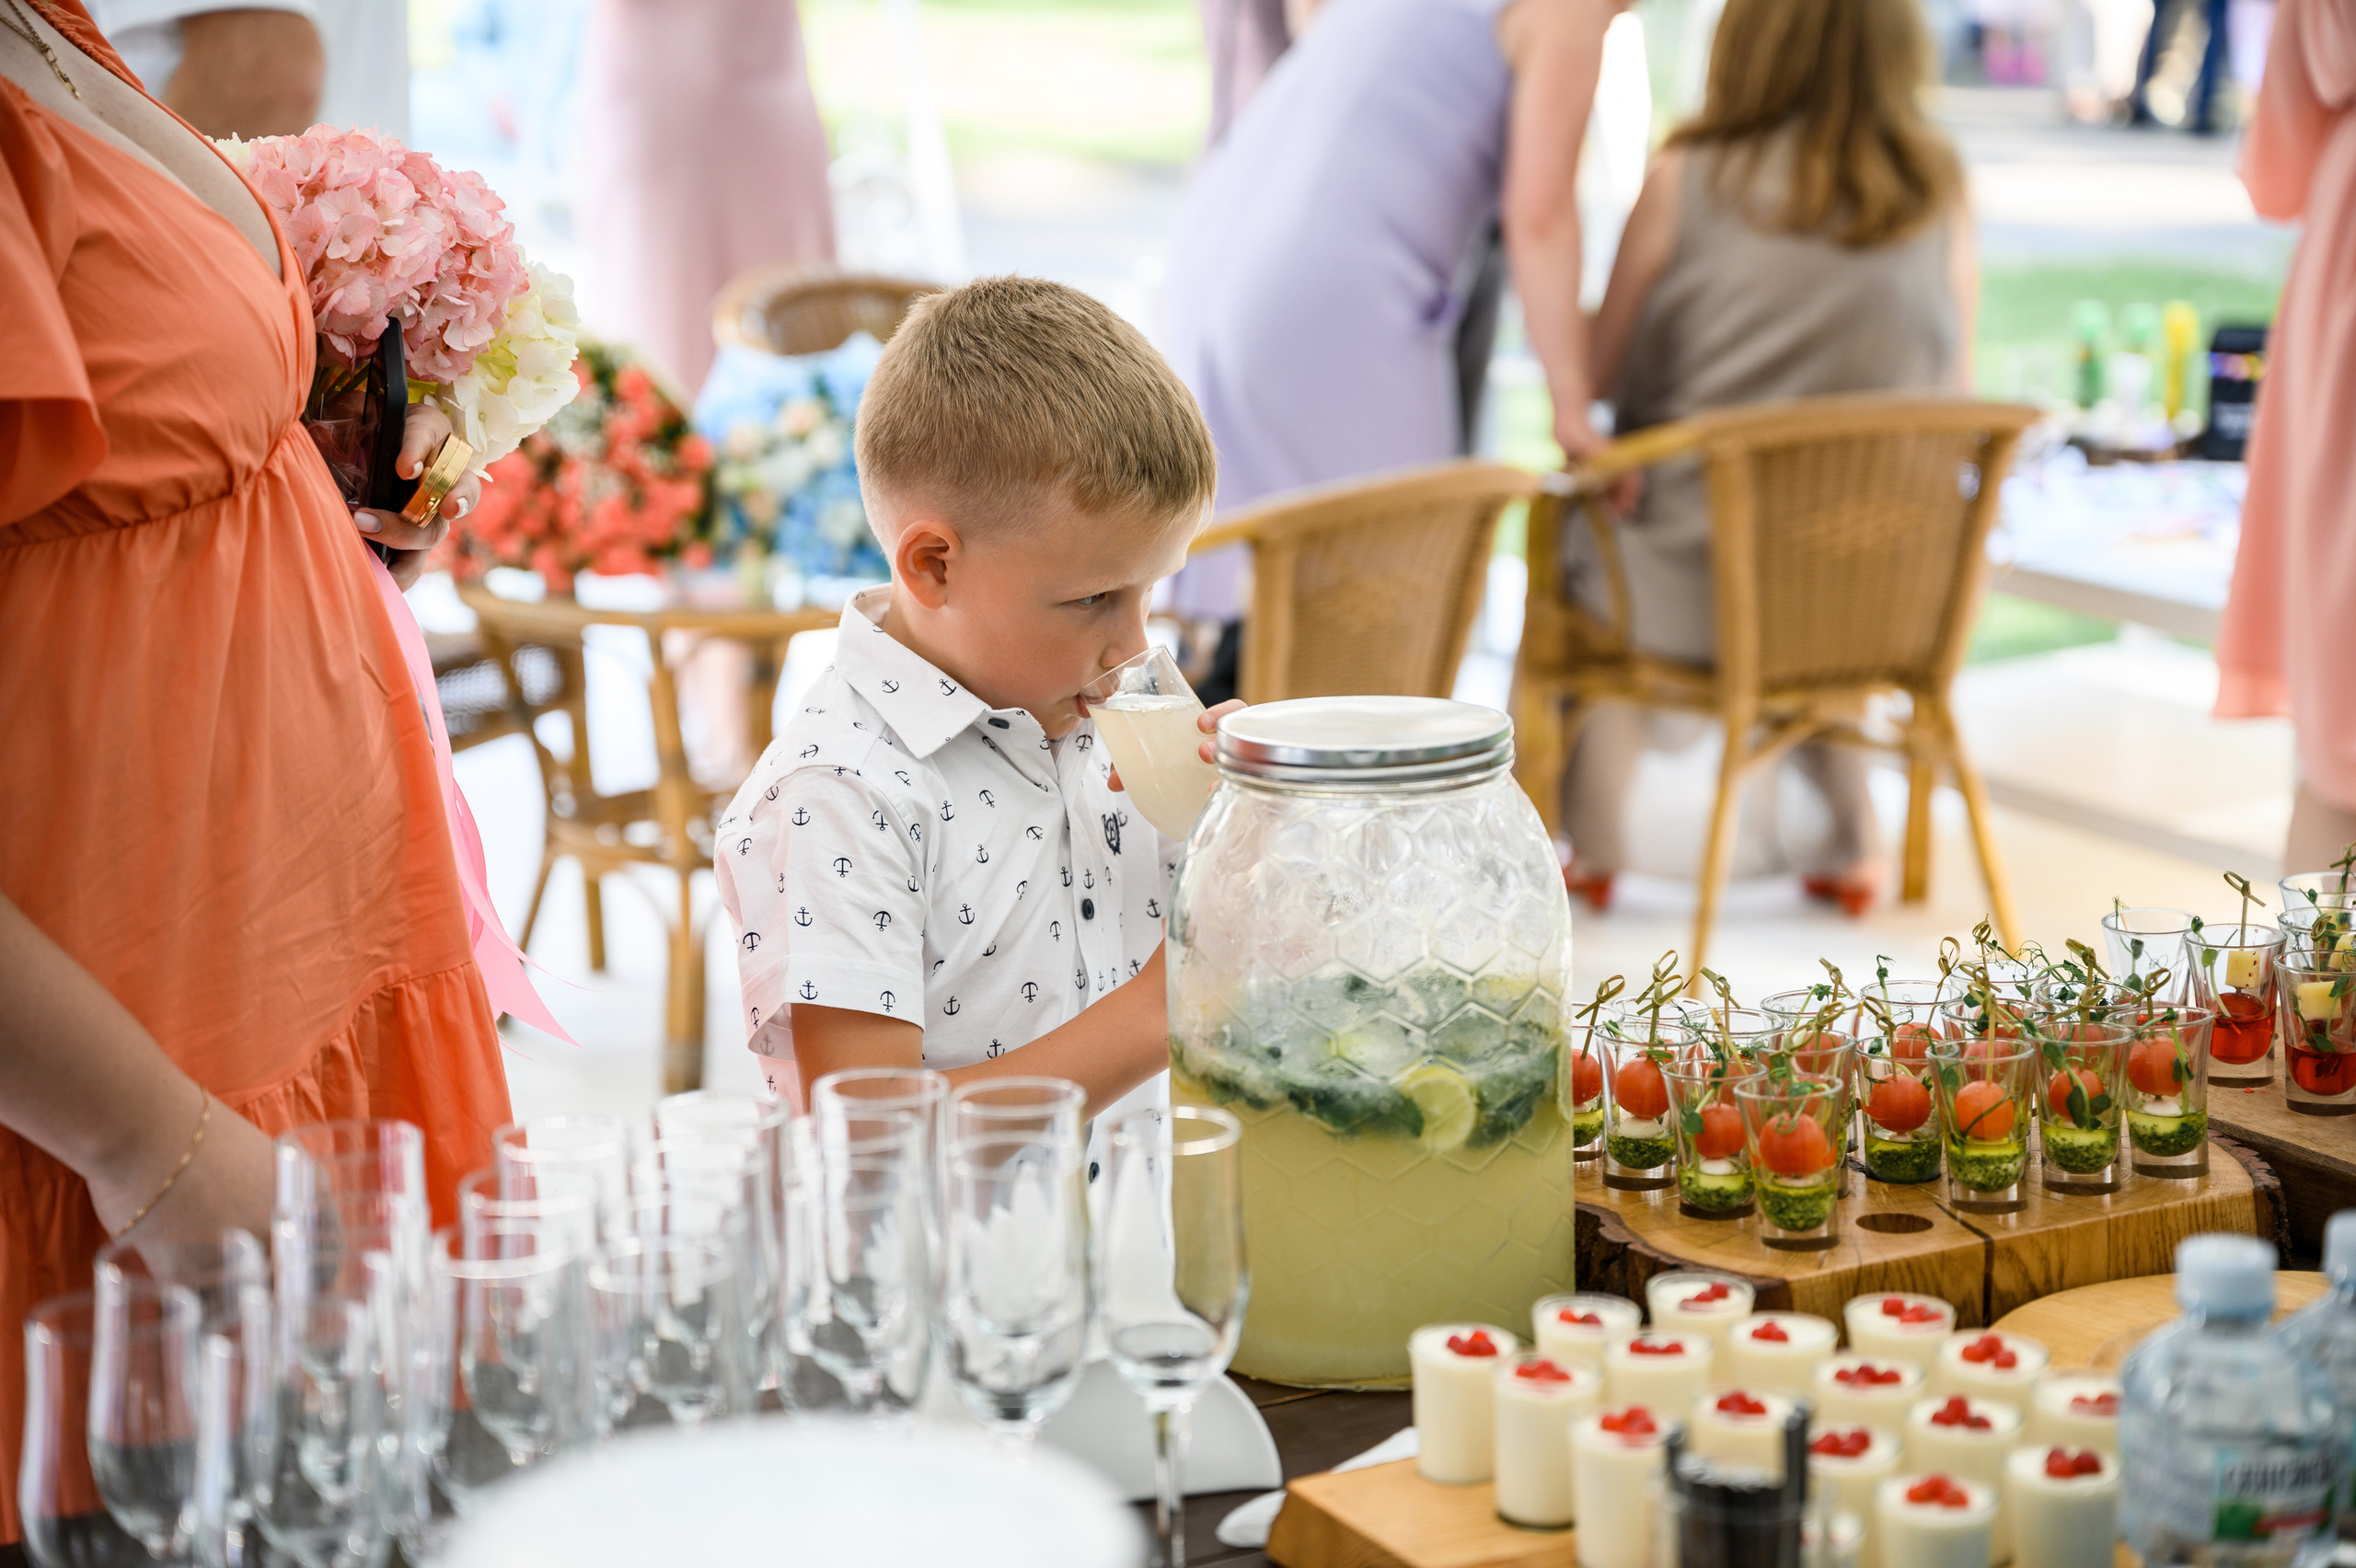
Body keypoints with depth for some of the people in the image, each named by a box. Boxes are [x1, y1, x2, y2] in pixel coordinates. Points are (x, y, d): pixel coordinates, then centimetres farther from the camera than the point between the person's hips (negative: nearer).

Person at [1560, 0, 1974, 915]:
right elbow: (1951, 398, 8)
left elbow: (1599, 373, 0)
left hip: (1693, 589, -2)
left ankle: (1592, 846, 28)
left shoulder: (1688, 179, -8)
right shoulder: (1937, 196, -1)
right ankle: (1853, 843, 34)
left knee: (1579, 537, 30)